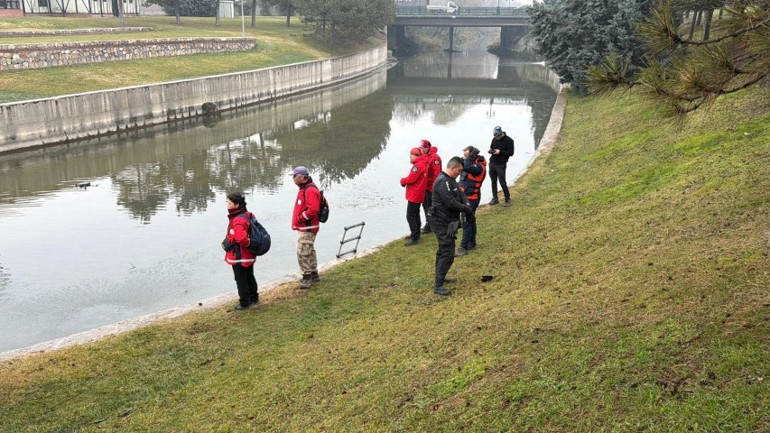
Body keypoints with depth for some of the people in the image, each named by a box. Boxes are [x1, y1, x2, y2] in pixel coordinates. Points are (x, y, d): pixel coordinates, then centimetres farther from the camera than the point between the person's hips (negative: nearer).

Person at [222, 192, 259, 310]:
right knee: (249, 277, 23)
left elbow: (241, 238, -42)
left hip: (239, 257, -9)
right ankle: (254, 298, 37)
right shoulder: (248, 215, 2)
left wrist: (247, 244, -22)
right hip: (249, 256, 9)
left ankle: (245, 303, 17)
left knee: (241, 280, 6)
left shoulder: (238, 220, -27)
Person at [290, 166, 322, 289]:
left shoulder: (310, 190, -19)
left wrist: (300, 218, -19)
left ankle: (307, 277, -3)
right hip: (304, 227, 11)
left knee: (303, 252, -9)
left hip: (307, 228, -11)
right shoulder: (304, 189, 14)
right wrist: (299, 220, 12)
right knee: (309, 251, 17)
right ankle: (314, 275, 27)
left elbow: (313, 209, -28)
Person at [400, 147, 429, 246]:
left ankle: (414, 238, -7)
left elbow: (411, 179, -23)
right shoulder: (423, 164, 14)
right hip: (419, 195, 11)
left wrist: (402, 180, -4)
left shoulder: (418, 166, -20)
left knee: (410, 216, -8)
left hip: (414, 196, -11)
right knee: (415, 215, 20)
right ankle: (415, 234, 30)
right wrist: (405, 181, 0)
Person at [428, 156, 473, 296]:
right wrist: (465, 208, -13)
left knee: (443, 251, 21)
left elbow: (460, 194, 12)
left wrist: (467, 204, -8)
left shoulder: (450, 180, 13)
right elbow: (450, 203, -27)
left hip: (447, 222, 11)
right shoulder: (443, 182, -21)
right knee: (448, 253, -13)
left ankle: (439, 278, 34)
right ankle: (438, 286, -10)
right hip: (442, 223, -11)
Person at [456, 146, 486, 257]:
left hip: (471, 198, -9)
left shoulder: (479, 167, -19)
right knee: (470, 220, 18)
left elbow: (466, 167, -36)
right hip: (464, 196, 9)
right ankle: (471, 243, 29)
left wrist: (472, 155, -26)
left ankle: (464, 247, -6)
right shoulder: (471, 164, 9)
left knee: (466, 222, -9)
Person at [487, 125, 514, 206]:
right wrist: (491, 150, -3)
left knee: (502, 183, -6)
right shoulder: (494, 139, 8)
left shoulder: (509, 140, -8)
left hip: (501, 165, -5)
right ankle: (495, 198, 17)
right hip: (492, 163, 5)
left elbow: (511, 153, -8)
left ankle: (508, 199, 7)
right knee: (493, 181, 8)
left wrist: (500, 152, -18)